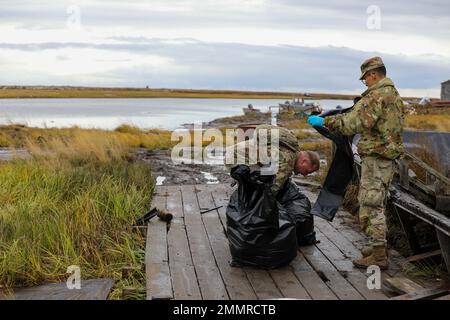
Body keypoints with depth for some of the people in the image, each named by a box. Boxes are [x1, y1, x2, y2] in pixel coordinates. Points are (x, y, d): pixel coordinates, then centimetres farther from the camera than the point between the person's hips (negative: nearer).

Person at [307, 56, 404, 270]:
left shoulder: (376, 96, -16)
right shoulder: (394, 95, 16)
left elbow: (353, 124, -24)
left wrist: (323, 121, -17)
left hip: (375, 157, -10)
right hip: (389, 156, 10)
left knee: (370, 205, -5)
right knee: (378, 204, 17)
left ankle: (379, 257, -2)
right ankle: (379, 248, 25)